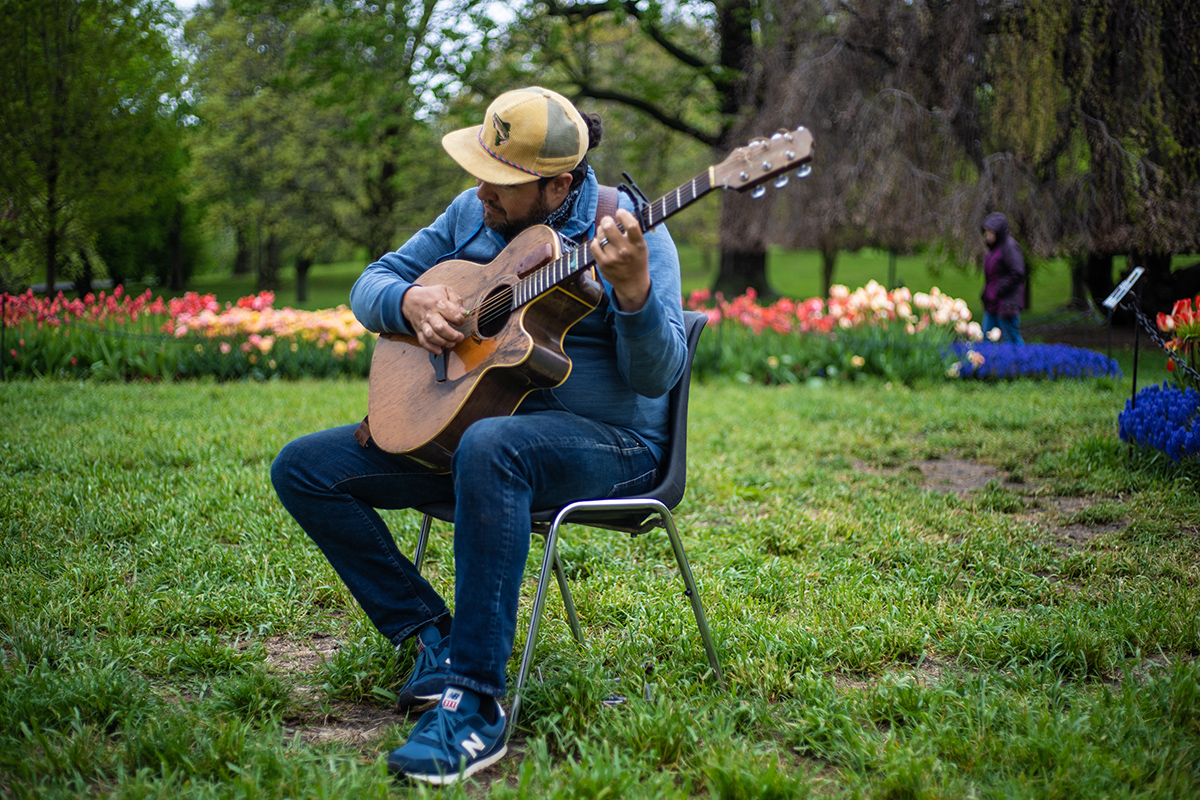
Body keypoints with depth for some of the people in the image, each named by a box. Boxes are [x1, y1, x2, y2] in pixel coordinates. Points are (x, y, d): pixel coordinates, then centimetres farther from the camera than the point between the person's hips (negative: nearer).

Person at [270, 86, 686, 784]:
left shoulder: (623, 230, -11)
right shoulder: (470, 214, 6)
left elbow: (657, 375, -17)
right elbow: (370, 286, 13)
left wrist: (633, 290, -36)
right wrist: (411, 301, -11)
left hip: (605, 440, -6)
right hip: (457, 419, 7)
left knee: (489, 449, -43)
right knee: (304, 468, -6)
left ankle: (476, 705, -38)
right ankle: (431, 633, -5)